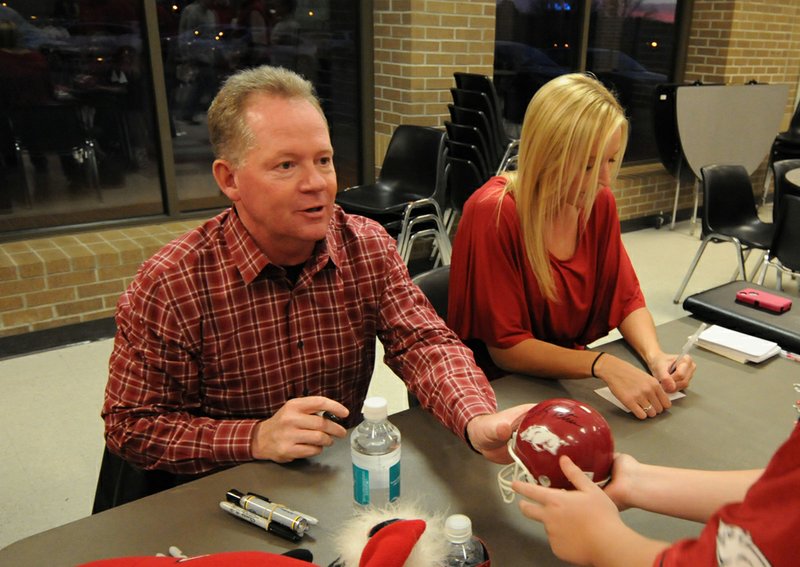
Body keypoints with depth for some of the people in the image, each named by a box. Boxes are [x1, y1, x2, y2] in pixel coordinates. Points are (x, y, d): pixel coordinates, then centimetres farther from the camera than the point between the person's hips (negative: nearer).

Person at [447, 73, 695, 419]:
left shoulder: (599, 202, -3)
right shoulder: (494, 214, -23)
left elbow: (626, 298, 5)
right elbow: (505, 347, -20)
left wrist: (655, 355, -14)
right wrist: (602, 365, -31)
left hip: (569, 378, 6)